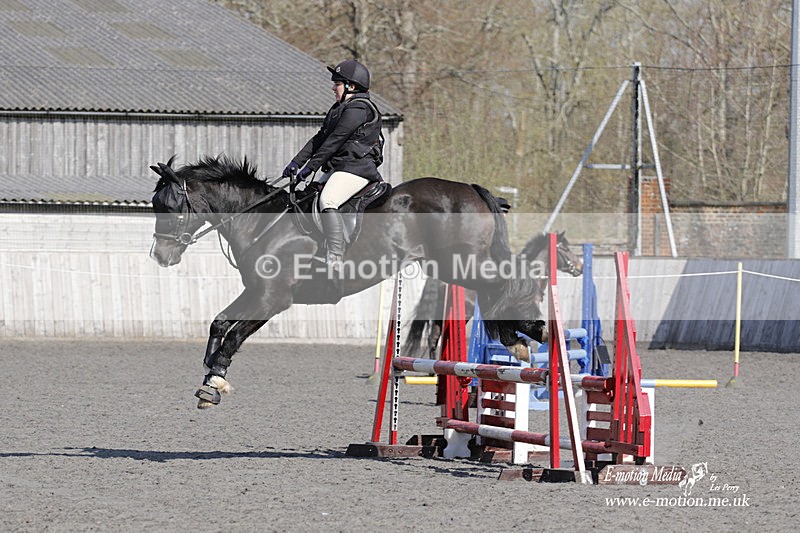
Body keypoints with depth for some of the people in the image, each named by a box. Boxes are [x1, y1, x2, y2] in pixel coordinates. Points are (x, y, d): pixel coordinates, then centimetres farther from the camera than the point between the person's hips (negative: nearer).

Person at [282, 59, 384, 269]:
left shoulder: (357, 110, -11)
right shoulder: (340, 109, 21)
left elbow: (334, 142, -15)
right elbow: (319, 139, 20)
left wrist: (310, 167, -15)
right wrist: (296, 163, 11)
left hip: (356, 168, -11)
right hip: (337, 169, 11)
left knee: (327, 201, -30)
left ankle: (334, 259, -37)